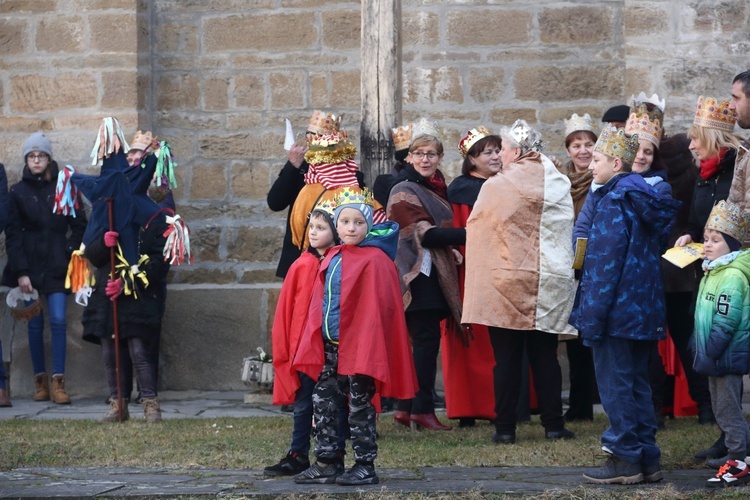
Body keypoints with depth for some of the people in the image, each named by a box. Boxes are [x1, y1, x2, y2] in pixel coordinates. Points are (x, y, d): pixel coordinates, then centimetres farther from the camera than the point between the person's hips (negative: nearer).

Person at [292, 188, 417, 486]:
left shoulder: (375, 260, -11)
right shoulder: (332, 259, 10)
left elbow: (377, 309, -15)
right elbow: (320, 303, 12)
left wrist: (367, 350, -19)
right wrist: (312, 344, 6)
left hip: (359, 347, -7)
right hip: (330, 347, 7)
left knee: (359, 406, 1)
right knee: (322, 402, 8)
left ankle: (365, 467, 10)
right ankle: (326, 464, 17)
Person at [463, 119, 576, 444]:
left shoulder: (495, 187, -8)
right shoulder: (558, 184, 3)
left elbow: (475, 230, 0)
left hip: (505, 282, -3)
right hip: (548, 283, 3)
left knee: (506, 358, 2)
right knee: (545, 356, 9)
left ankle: (505, 427, 3)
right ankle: (554, 425, 9)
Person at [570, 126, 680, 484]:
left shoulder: (614, 203, -14)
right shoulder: (645, 199, 12)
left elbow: (604, 264, -18)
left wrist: (591, 317, -16)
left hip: (617, 309, -9)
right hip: (644, 312, 9)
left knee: (614, 385, -2)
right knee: (637, 384, 13)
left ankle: (625, 458, 1)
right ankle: (647, 458, 15)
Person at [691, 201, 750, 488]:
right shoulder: (713, 272, 13)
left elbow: (725, 323, -25)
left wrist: (708, 353, -23)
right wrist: (697, 347, 19)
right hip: (716, 357, 10)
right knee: (722, 407, 19)